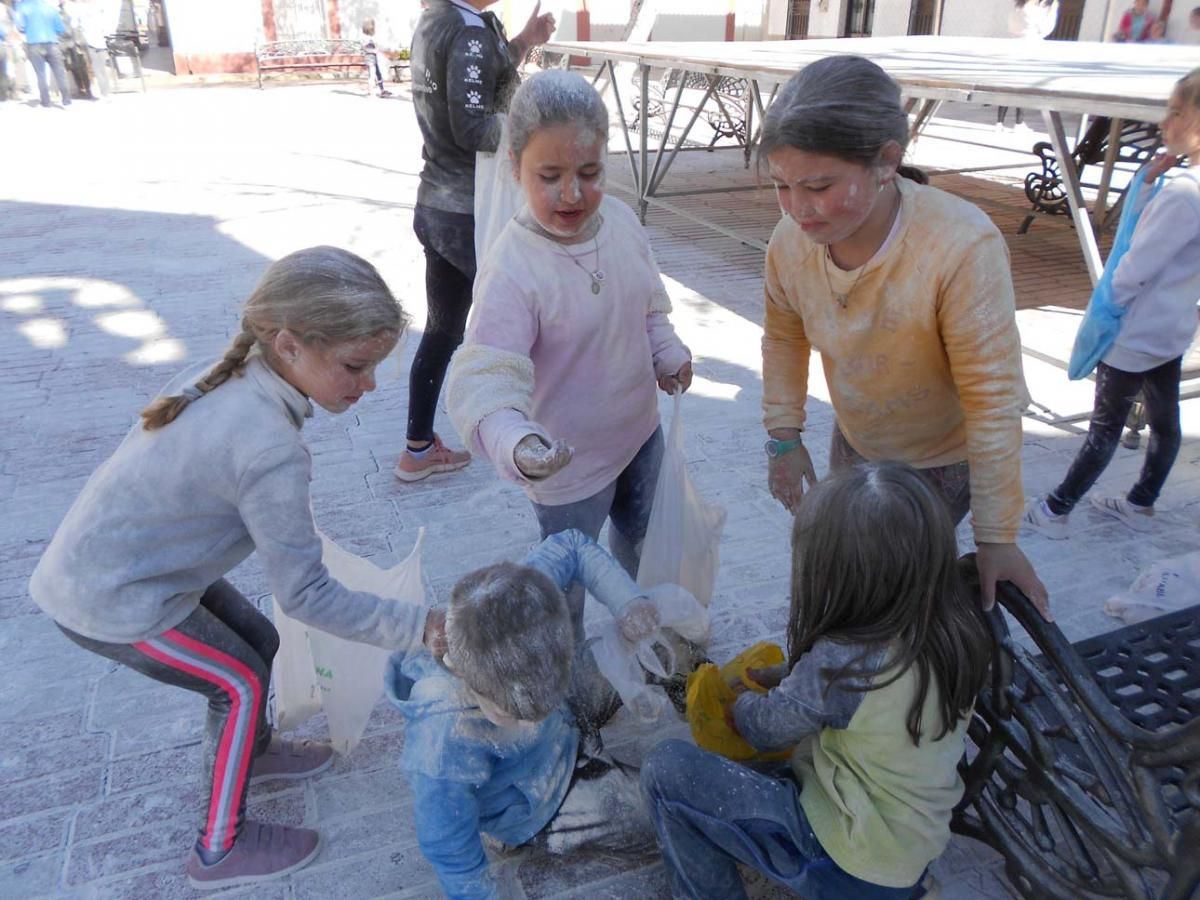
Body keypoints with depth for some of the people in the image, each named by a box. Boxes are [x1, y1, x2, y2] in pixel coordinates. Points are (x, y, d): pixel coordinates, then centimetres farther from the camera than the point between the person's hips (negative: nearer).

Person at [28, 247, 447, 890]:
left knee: (258, 642, 20)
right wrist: (415, 627, -23)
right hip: (110, 603, -8)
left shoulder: (232, 375, -8)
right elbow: (306, 595, -26)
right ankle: (221, 850, 26)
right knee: (241, 683, 8)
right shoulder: (271, 450, -33)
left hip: (95, 560, 8)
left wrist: (296, 537, 8)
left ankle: (251, 750, 49)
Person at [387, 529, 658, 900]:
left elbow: (571, 546, -14)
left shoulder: (516, 601, -32)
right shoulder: (443, 751, -43)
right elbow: (451, 852, -26)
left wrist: (630, 603, -25)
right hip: (538, 802, -5)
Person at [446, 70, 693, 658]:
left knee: (642, 538, 32)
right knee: (567, 585, 15)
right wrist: (515, 444, -57)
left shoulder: (620, 219, -9)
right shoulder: (513, 269, -32)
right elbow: (486, 378, -39)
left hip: (640, 428, 8)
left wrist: (668, 354, -4)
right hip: (570, 460, -7)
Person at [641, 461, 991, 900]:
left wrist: (736, 703, 11)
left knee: (666, 768, -9)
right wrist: (785, 677, 6)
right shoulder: (957, 623, -11)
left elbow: (765, 729, -10)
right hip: (917, 848, 8)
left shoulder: (843, 663, -30)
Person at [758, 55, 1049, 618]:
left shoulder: (963, 247, -37)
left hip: (944, 460, -5)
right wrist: (783, 436, -5)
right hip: (854, 441, 5)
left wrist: (996, 538, -26)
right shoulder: (792, 240, -22)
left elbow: (993, 401, -31)